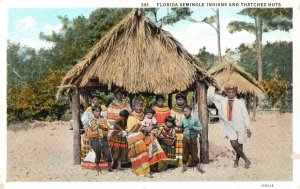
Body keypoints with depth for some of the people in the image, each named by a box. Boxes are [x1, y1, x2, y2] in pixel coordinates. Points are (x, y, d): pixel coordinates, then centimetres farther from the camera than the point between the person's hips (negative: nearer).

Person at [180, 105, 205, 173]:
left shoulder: (195, 119, -5)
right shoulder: (183, 121, 3)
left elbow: (200, 128, -7)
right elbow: (180, 127, 19)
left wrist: (193, 127, -17)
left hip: (193, 139, -2)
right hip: (185, 139, 2)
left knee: (194, 153, 2)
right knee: (185, 153, 8)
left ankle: (198, 167, 12)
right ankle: (184, 167, 20)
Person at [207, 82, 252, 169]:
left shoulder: (240, 103, -3)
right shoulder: (221, 100, 1)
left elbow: (245, 115, -3)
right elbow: (210, 95, 4)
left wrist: (248, 128, -6)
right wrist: (212, 87, 5)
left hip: (240, 127, -1)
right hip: (230, 127, 1)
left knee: (240, 145, 5)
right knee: (234, 144, -9)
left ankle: (236, 160, 27)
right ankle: (246, 160, 9)